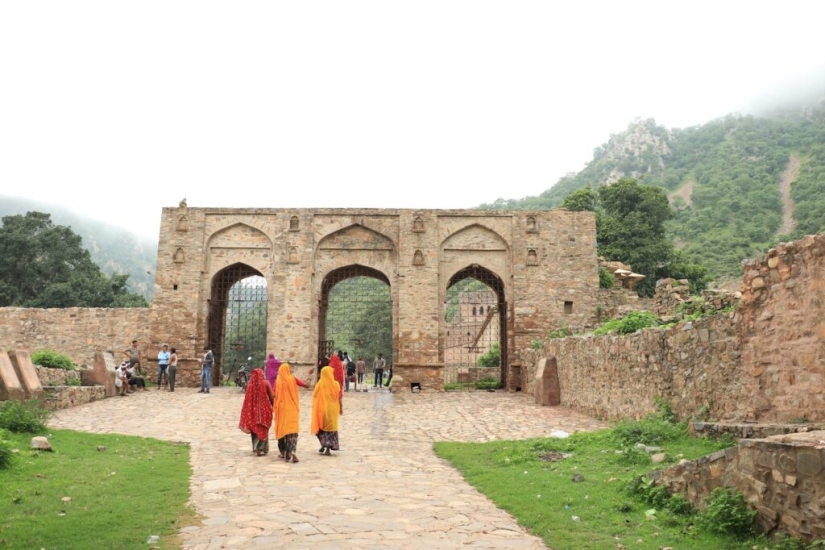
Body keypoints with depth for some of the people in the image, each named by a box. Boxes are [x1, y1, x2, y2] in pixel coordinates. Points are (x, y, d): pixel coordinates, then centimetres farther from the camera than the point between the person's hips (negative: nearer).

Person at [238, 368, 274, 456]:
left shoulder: (250, 383, -1)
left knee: (255, 428, 16)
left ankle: (255, 447, 17)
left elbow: (247, 398, 3)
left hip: (253, 409, 3)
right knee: (263, 429, 6)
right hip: (264, 409, -2)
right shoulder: (265, 383, -8)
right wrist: (273, 406, 6)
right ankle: (261, 448, -3)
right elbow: (272, 396, -8)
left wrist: (250, 409, 13)